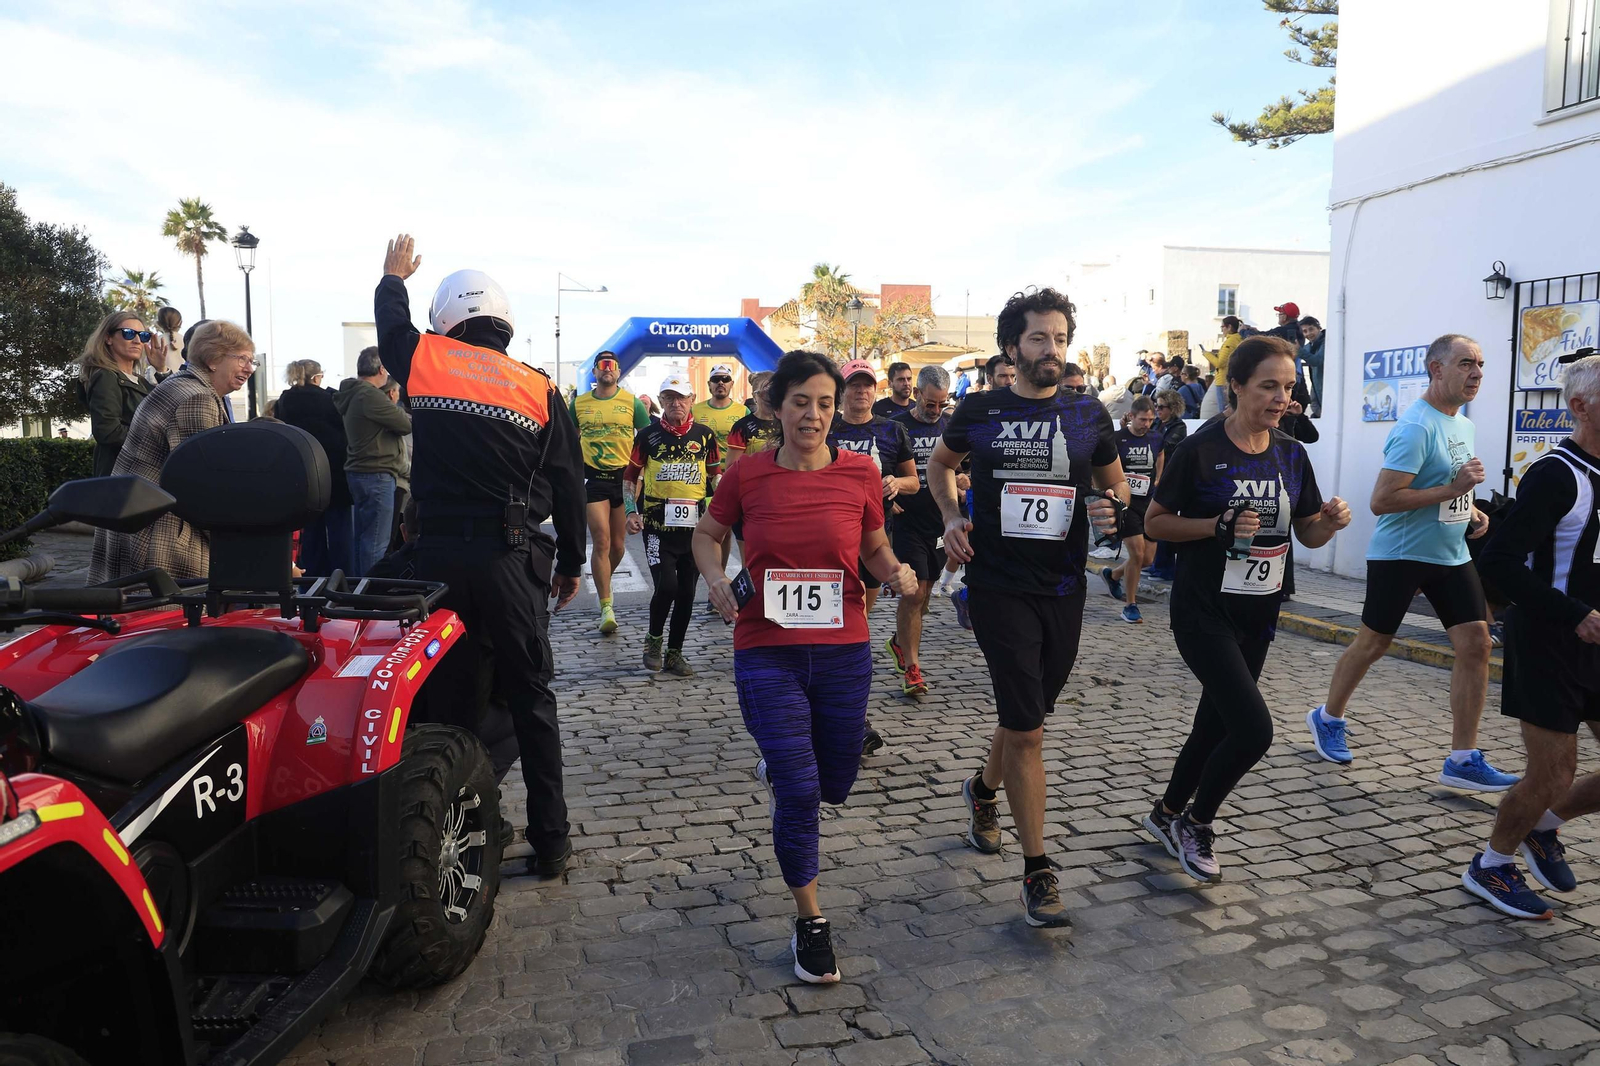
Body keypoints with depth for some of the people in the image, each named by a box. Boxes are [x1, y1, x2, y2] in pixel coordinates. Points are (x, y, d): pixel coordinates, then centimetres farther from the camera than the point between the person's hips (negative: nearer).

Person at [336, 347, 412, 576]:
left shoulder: (354, 394, 14)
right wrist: (400, 410, 5)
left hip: (361, 472, 10)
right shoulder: (370, 396, -17)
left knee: (362, 537, 15)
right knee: (376, 542, -7)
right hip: (376, 475, -10)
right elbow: (406, 424, -13)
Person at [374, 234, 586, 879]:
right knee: (529, 694, 7)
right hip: (512, 558, -1)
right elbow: (567, 485, 3)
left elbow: (391, 323, 26)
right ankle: (550, 840, 11)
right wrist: (571, 564, 14)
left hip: (437, 552, 1)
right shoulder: (539, 389, 1)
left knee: (448, 691, 13)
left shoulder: (426, 359, 3)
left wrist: (393, 277, 47)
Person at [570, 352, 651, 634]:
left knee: (618, 544, 9)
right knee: (601, 542, -9)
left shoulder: (632, 402, 1)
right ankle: (606, 607, -5)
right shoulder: (579, 403, 5)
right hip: (593, 477, 0)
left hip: (624, 476, 1)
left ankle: (604, 582, 38)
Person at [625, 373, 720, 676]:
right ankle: (653, 638, 14)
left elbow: (715, 475, 16)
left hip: (694, 525, 2)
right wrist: (632, 512, -4)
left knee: (686, 592, 6)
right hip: (657, 524, -2)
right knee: (666, 587, -14)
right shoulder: (648, 435, 2)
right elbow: (630, 476, 8)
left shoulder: (705, 435, 7)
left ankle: (674, 653, 20)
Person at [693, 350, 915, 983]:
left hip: (843, 652, 2)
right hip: (766, 652, -2)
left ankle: (776, 769, 53)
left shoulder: (860, 474, -2)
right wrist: (715, 578, -8)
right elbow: (706, 534, 12)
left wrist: (896, 572, -10)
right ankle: (809, 921, 17)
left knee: (835, 786, 16)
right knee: (800, 790, -6)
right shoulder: (747, 474, -4)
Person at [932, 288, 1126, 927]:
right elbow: (940, 465, 18)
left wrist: (1112, 509, -8)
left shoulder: (1088, 414, 3)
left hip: (1063, 588, 3)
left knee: (1027, 715, 18)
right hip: (999, 586, -3)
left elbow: (1115, 486, 15)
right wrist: (951, 516, 1)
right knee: (1025, 728, -7)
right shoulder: (980, 413, -1)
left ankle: (984, 789, 48)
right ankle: (1038, 870, 5)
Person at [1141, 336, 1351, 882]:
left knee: (1216, 724, 15)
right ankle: (1196, 822, 11)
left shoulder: (1292, 454, 5)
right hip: (1204, 611, -6)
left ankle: (1167, 814, 37)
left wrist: (1331, 521, -10)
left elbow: (1309, 534, 12)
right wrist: (1218, 525, -21)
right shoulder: (1201, 449, -11)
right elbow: (1155, 521, -7)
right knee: (1254, 728, -14)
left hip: (1259, 614, 6)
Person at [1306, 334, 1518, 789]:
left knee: (1475, 642, -2)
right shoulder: (1415, 427, -18)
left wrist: (1471, 510, 7)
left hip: (1451, 554, 8)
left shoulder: (1463, 424, 11)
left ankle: (1462, 759, 4)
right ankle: (1327, 717, 28)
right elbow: (1382, 501, -24)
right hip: (1401, 553, -8)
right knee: (1372, 642, 5)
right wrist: (1452, 488, -24)